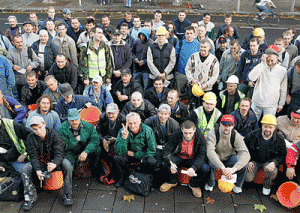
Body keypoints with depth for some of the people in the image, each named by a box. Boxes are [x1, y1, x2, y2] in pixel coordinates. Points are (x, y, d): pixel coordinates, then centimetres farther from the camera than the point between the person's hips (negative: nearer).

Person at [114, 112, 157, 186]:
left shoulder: (148, 131, -20)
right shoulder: (123, 131, -16)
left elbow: (152, 151, -15)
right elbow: (119, 151, -21)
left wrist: (134, 154, -14)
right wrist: (124, 138, -37)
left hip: (144, 155, -1)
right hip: (129, 155, 2)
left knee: (152, 162, -32)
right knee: (117, 157, -25)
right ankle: (124, 177, 4)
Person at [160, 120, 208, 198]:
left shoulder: (200, 137, -20)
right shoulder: (176, 135, -19)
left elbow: (202, 155, -24)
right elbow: (167, 150, -20)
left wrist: (193, 168, -44)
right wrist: (171, 164, -40)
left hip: (193, 160, 0)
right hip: (178, 158, 0)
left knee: (205, 168, -29)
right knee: (166, 161, -31)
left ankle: (194, 185, 3)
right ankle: (172, 182, 0)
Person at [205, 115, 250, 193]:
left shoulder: (236, 136, -19)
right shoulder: (213, 133, -24)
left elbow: (246, 154, -32)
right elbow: (210, 151, -41)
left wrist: (234, 168, -51)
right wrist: (223, 168, -54)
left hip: (229, 159, 2)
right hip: (215, 158, -2)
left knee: (243, 163, -27)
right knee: (210, 163, -36)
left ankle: (237, 185, 4)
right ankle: (210, 184, -3)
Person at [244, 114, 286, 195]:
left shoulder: (279, 139, -9)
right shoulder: (253, 135, -11)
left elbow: (282, 155, -2)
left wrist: (274, 163, -22)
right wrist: (248, 161, -9)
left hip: (268, 162, 0)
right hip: (254, 160, 0)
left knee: (273, 171, -34)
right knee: (248, 178, -21)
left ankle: (267, 186, 2)